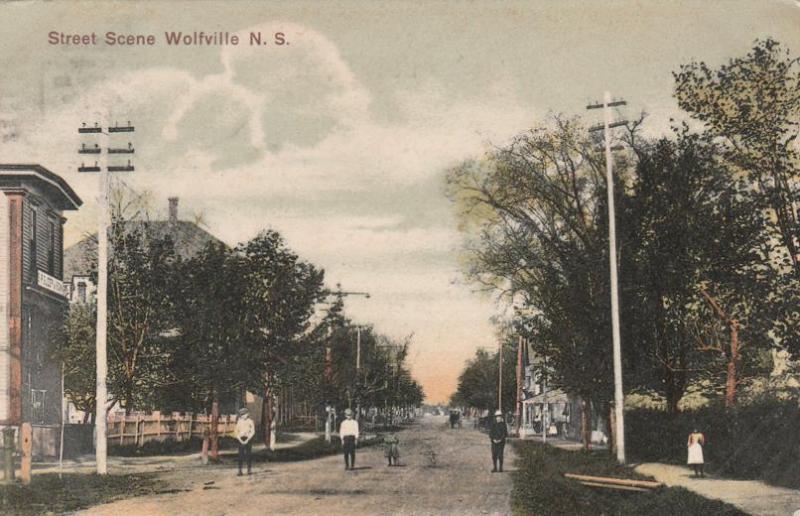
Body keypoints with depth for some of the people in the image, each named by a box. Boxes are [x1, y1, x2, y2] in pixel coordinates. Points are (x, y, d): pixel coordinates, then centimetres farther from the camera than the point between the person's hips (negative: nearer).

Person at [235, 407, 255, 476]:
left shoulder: (250, 421, -2)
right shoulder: (239, 422, 6)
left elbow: (253, 432, -6)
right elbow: (237, 432, 6)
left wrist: (247, 440, -14)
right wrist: (240, 440, -8)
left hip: (248, 439, -2)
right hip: (241, 439, 2)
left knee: (248, 454, 0)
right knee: (241, 455, -4)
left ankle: (249, 469, 8)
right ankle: (240, 470, -5)